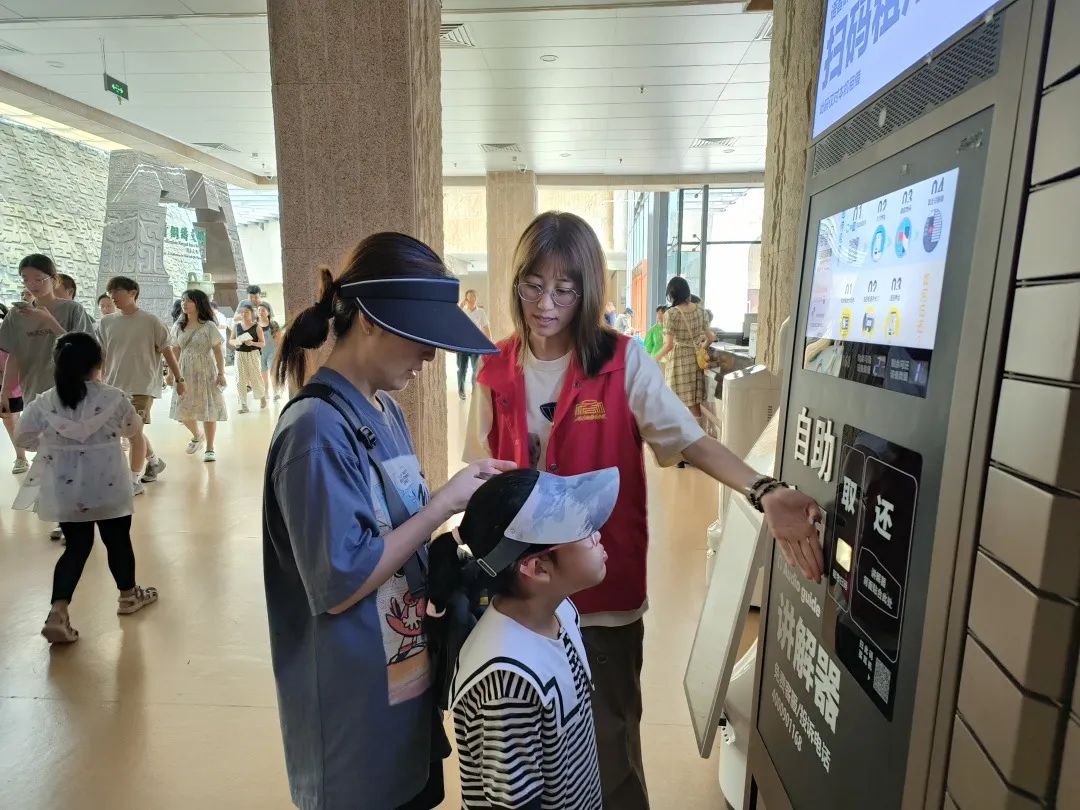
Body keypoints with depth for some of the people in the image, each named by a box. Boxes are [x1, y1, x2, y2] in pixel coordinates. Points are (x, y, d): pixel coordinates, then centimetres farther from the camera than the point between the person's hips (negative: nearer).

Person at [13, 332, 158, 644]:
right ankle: (128, 595, 33)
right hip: (108, 487, -2)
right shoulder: (114, 398, -11)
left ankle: (57, 612, 3)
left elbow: (23, 438, 6)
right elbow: (134, 430, 6)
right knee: (118, 540, 15)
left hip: (65, 491, 2)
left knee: (76, 547, 13)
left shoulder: (43, 403, -5)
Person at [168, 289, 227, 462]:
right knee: (183, 410, 6)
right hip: (184, 373, 4)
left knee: (208, 409, -2)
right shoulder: (178, 326, 7)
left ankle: (210, 448, 9)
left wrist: (221, 373, -11)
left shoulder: (209, 326, -4)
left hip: (205, 373, -4)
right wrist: (172, 373, 7)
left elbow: (218, 351, -5)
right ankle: (197, 435, 36)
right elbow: (175, 351, 11)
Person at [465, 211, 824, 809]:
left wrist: (764, 493, -34)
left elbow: (691, 441, -18)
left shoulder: (623, 363, -11)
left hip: (603, 591, -3)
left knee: (607, 748, 15)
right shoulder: (497, 372, -1)